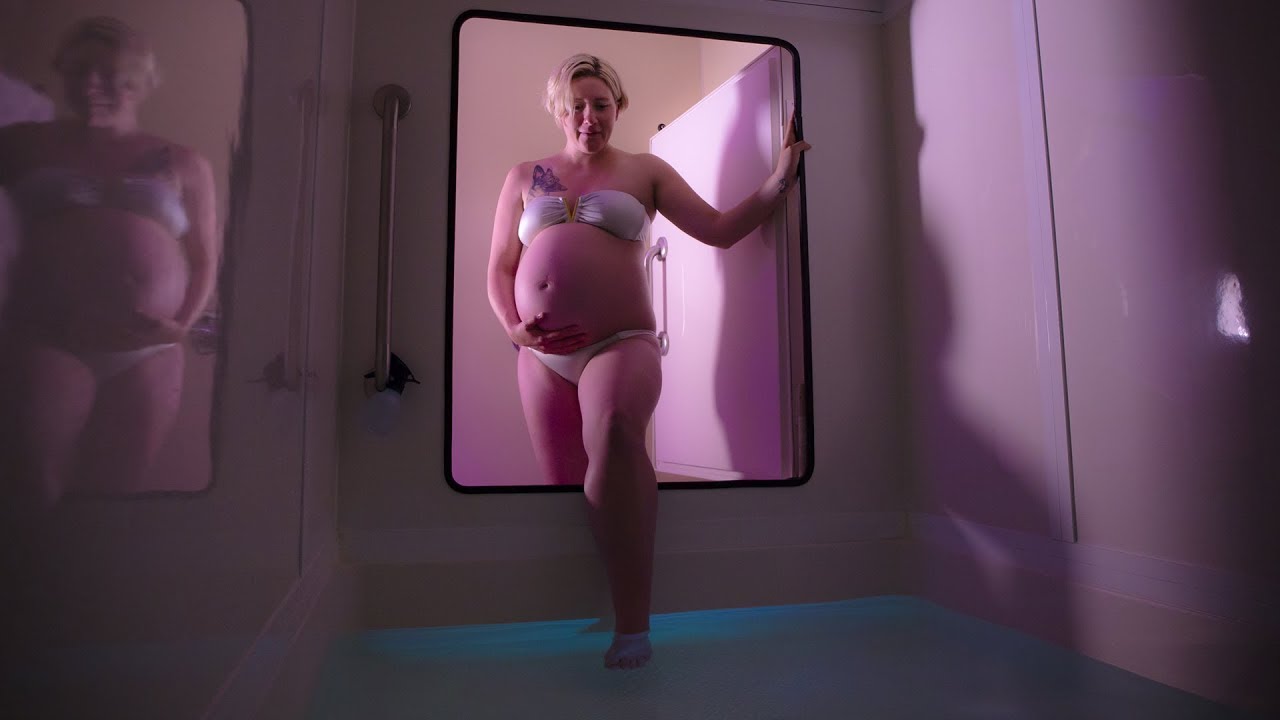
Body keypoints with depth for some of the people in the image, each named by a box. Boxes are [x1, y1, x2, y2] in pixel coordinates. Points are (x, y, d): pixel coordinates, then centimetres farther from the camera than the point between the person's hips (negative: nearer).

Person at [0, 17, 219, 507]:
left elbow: (205, 260, 10)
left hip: (146, 356, 0)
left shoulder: (182, 165, 10)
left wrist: (182, 325, -2)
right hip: (46, 345, 0)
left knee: (114, 496, 7)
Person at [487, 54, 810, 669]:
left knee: (613, 428, -36)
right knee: (564, 486, 4)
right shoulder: (525, 177, 18)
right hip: (543, 355, 4)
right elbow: (498, 270, 14)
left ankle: (633, 630, -31)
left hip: (620, 342, -4)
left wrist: (780, 179, -6)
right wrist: (515, 328, -4)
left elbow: (720, 230, 5)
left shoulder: (644, 170, 13)